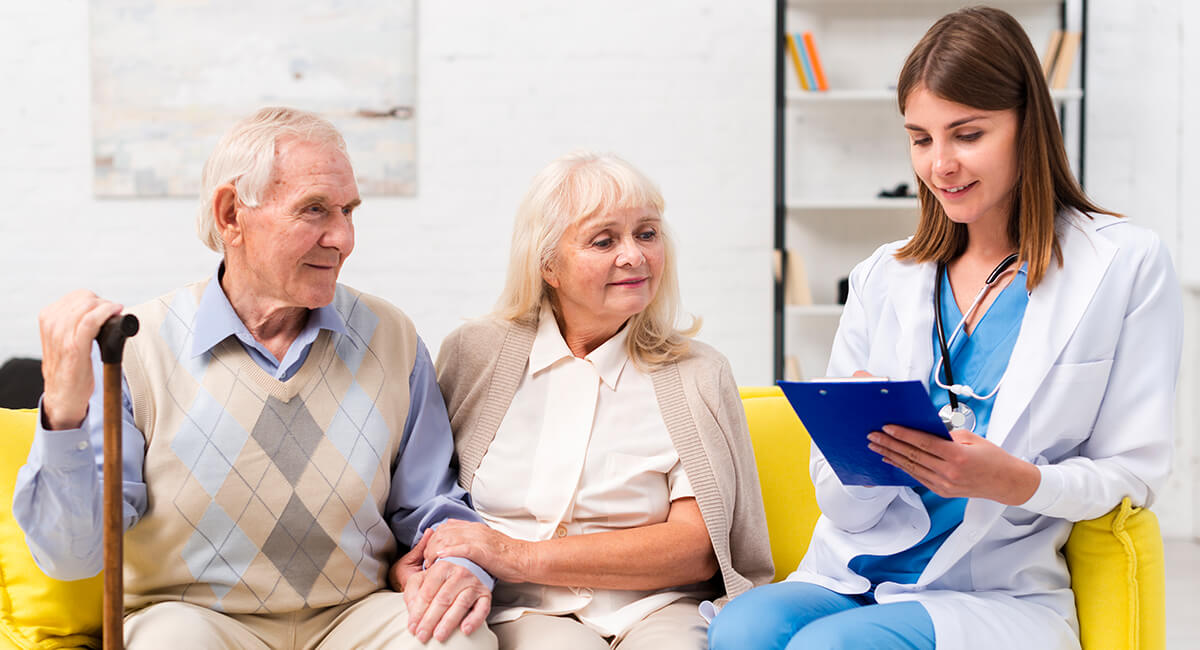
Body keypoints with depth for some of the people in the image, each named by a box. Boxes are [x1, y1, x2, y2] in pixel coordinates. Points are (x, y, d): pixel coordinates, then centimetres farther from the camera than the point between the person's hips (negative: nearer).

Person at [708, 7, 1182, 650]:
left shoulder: (1127, 265, 1)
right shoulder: (882, 278, 10)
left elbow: (1132, 471, 0)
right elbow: (841, 507, 9)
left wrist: (1015, 481, -19)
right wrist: (864, 446, -15)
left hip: (1002, 593, -3)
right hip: (854, 577, 3)